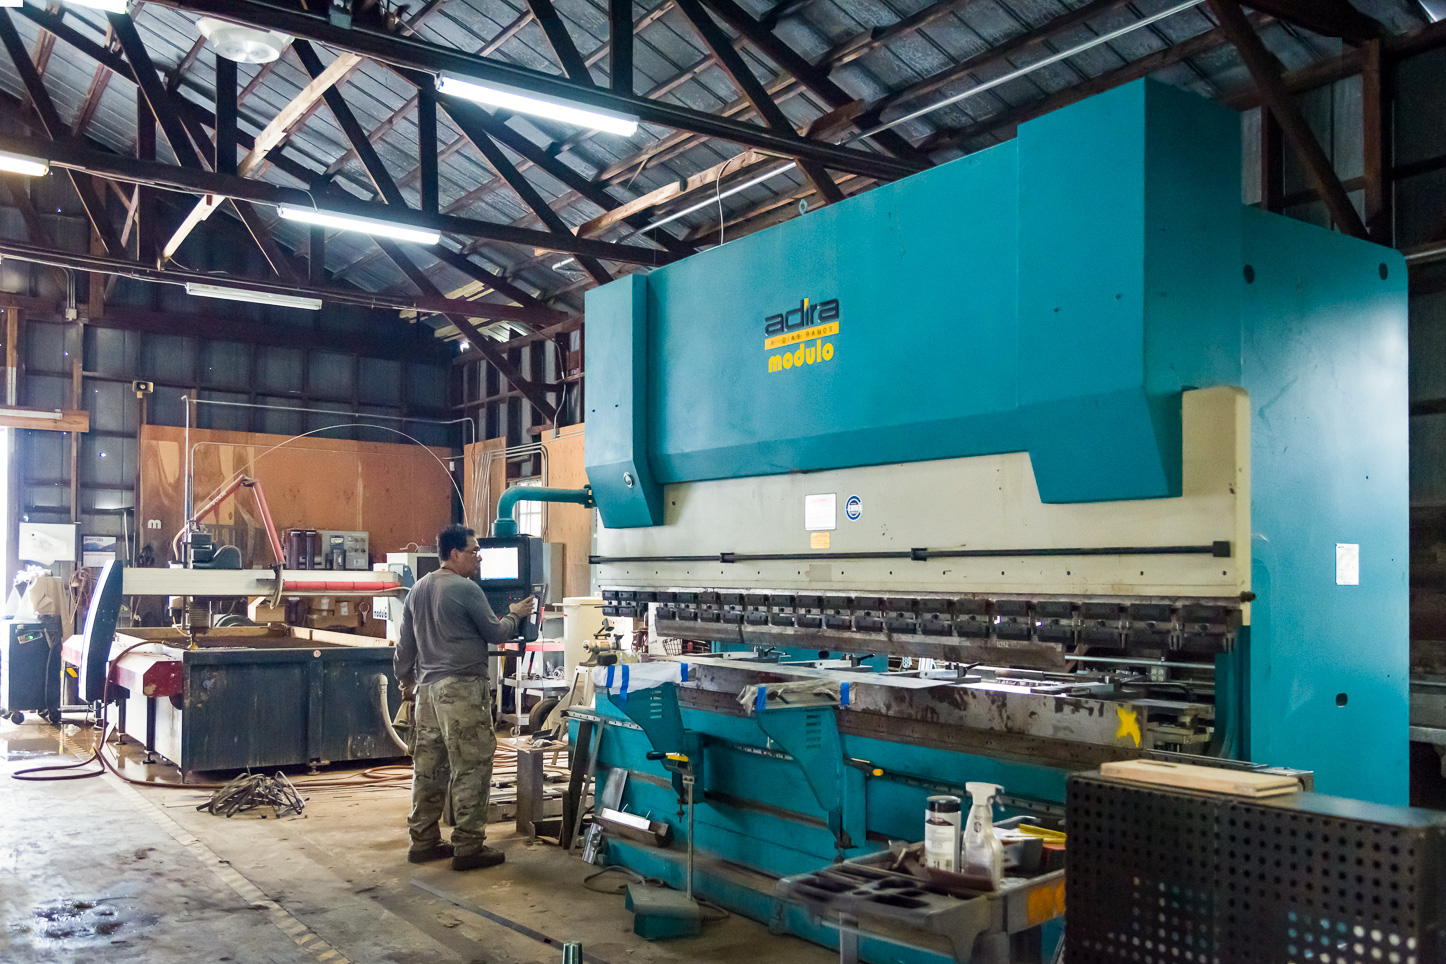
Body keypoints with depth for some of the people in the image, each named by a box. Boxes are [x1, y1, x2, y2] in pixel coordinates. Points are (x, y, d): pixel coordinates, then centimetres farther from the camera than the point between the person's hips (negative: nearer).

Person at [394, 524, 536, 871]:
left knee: (429, 765, 12)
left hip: (427, 688, 8)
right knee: (471, 767, -3)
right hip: (462, 689, -8)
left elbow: (405, 643, 19)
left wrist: (405, 679, 31)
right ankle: (468, 846, -1)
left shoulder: (418, 589, 13)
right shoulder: (466, 589, -11)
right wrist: (515, 615, 15)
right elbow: (496, 634, -3)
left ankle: (423, 841, 19)